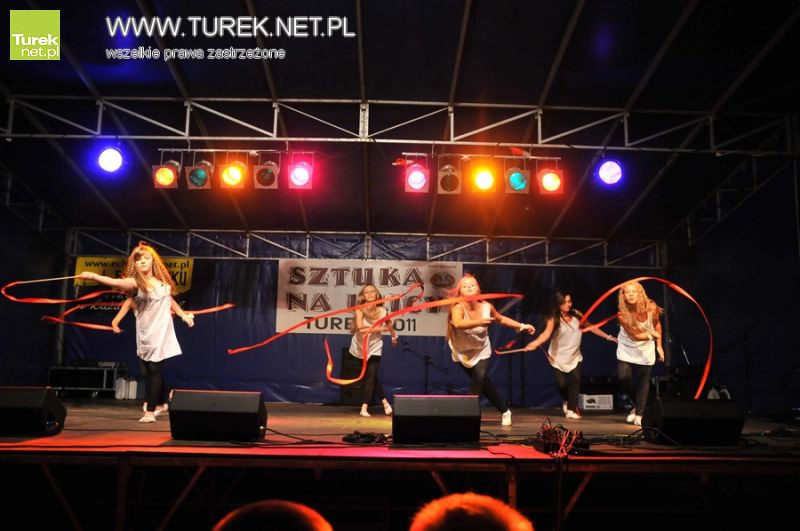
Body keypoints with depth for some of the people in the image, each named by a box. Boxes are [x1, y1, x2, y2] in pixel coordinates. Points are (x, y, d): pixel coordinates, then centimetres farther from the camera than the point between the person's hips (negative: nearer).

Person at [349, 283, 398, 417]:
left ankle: (364, 408, -5)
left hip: (375, 347, 0)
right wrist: (379, 328, -33)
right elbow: (360, 327, -36)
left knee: (371, 377, -8)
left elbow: (389, 324, 8)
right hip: (360, 347, 0)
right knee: (370, 376, 8)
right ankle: (385, 402, 24)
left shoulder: (382, 311, -13)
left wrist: (394, 337, 22)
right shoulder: (360, 310, -21)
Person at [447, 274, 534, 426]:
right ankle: (505, 411, 29)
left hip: (482, 351, 1)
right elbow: (458, 324, -52)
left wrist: (521, 326, 1)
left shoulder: (486, 307, -18)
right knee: (483, 383, 9)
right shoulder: (458, 307, -29)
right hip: (463, 352, -1)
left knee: (479, 379, -21)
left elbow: (501, 319, 4)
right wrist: (479, 322, -67)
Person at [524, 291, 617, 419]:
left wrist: (607, 337, 10)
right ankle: (567, 401, 30)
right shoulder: (554, 318, -16)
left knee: (575, 380, -15)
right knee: (561, 383, -5)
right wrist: (535, 343, -51)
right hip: (557, 357, -2)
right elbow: (546, 333, -32)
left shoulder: (576, 315, -4)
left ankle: (571, 409, -2)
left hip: (574, 356, 2)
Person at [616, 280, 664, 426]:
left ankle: (639, 414, 11)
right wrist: (651, 334, -14)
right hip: (627, 350, -1)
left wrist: (659, 346, 4)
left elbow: (657, 325, 1)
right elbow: (634, 335, -21)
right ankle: (636, 405, 14)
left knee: (643, 382, 1)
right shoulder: (623, 314, -25)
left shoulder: (650, 308, -18)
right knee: (623, 377, -13)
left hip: (646, 350, 1)